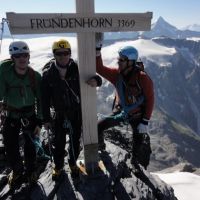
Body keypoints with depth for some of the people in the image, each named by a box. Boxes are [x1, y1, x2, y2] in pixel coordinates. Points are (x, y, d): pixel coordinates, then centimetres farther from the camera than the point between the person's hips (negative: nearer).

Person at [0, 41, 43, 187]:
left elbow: (40, 100, -8)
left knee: (30, 145, 7)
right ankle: (17, 171, 33)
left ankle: (30, 170, 35)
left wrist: (39, 122, -8)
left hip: (30, 114, 0)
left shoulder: (35, 76, -15)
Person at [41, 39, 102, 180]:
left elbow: (95, 77, -3)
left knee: (75, 140, 15)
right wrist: (46, 119, -5)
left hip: (77, 111, 1)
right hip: (59, 113, 0)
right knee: (59, 142, 10)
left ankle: (73, 163, 40)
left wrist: (95, 79, -29)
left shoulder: (77, 68, -11)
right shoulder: (48, 73, -11)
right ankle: (58, 166, 35)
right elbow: (45, 98, -7)